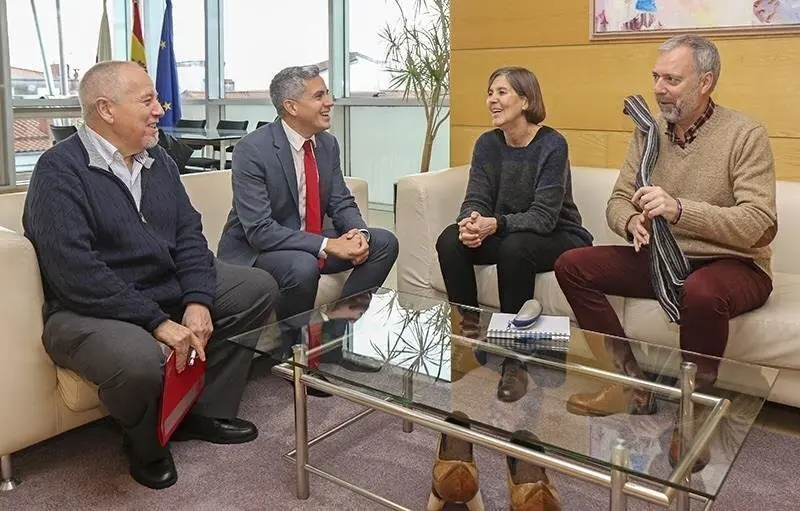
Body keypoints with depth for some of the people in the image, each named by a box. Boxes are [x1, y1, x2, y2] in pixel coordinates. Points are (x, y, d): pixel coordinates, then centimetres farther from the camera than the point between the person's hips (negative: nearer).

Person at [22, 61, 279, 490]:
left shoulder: (157, 160, 8)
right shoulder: (59, 171, -15)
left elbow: (189, 235, 4)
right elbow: (76, 273, -24)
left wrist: (197, 302, -14)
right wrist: (158, 322, -26)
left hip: (169, 290, 8)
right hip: (91, 311, -8)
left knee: (259, 287, 2)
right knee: (140, 360, -38)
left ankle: (204, 410, 8)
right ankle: (145, 444, 0)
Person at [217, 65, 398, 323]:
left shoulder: (328, 143, 0)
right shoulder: (251, 150, -20)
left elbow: (342, 203, 6)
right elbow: (259, 230, -26)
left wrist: (358, 232, -18)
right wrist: (328, 245, -31)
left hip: (311, 241, 7)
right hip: (254, 250, -7)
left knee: (384, 243, -5)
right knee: (303, 267, -37)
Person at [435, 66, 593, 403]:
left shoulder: (552, 145, -16)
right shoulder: (487, 144, 0)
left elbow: (544, 217, -23)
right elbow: (476, 200, -4)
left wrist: (495, 224, -39)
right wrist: (470, 223, -29)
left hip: (558, 237, -5)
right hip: (504, 234, 5)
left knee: (515, 247, -37)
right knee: (450, 240, -21)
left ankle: (515, 362, -23)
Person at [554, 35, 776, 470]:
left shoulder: (746, 135, -12)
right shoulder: (649, 132, 5)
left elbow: (761, 225, -21)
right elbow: (617, 202, 7)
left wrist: (680, 209, -33)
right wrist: (634, 223, -18)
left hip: (733, 265, -6)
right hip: (661, 258, 6)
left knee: (701, 294, -41)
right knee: (571, 266, -9)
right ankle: (631, 384, -4)